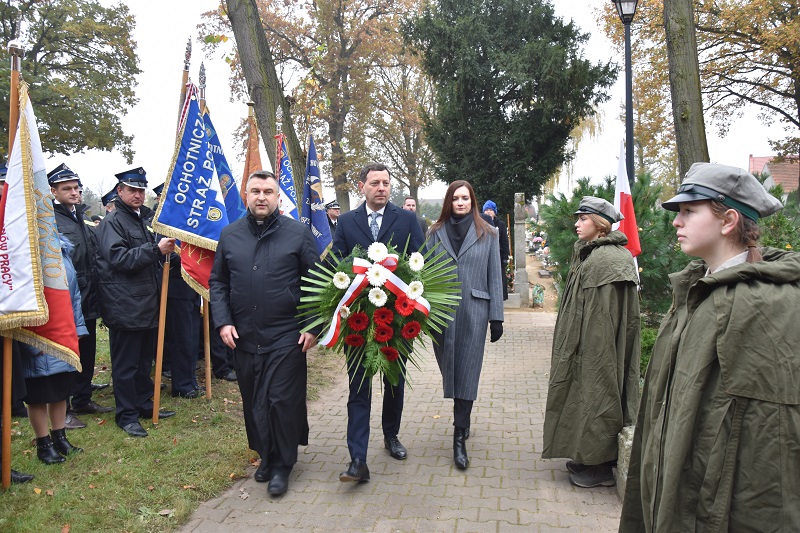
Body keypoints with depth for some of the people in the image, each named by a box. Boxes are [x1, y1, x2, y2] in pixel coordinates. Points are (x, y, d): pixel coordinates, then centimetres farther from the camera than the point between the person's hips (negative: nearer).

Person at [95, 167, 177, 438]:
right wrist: (156, 249, -26)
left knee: (145, 360, 17)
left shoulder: (140, 220, 18)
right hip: (125, 306, -9)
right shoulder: (112, 222, -9)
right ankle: (126, 415, 11)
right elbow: (119, 258, -21)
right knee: (125, 363, 1)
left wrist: (163, 250, 14)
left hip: (147, 304, 9)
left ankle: (144, 404, 29)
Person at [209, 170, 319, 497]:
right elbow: (217, 282, 11)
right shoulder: (230, 235, 7)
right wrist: (223, 322, 0)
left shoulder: (298, 233, -2)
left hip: (285, 336, -3)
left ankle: (282, 465, 16)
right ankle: (266, 456, 32)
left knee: (282, 400, -1)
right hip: (243, 337, 4)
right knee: (253, 403, 13)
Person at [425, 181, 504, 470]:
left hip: (473, 311, -1)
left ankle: (460, 439, 4)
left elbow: (494, 276, 4)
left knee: (467, 372, -2)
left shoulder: (487, 234, 5)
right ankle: (462, 421, 32)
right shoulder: (436, 232, 8)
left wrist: (496, 316, -1)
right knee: (449, 369, 10)